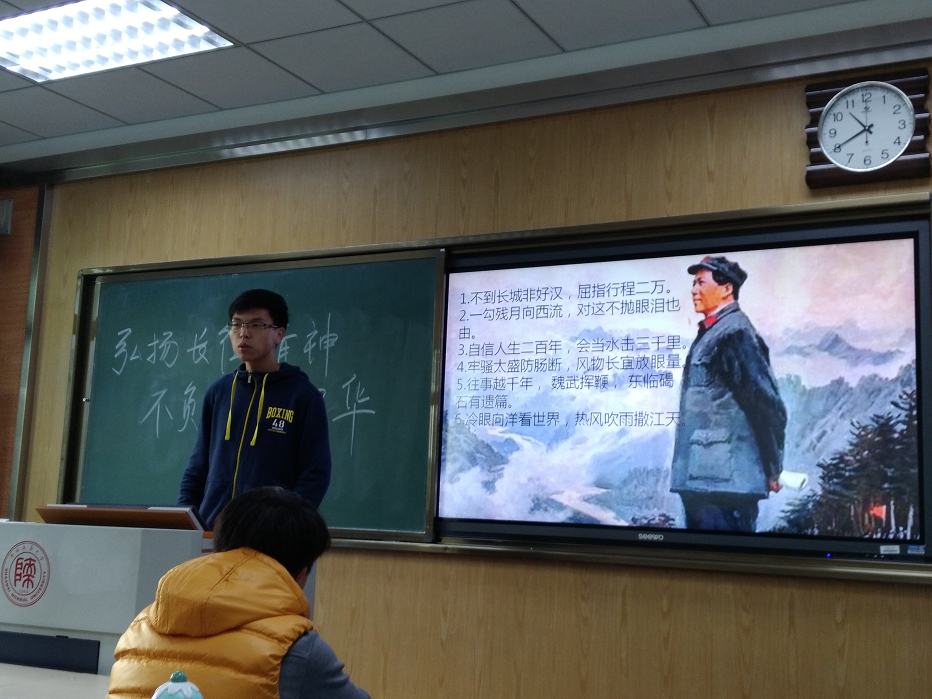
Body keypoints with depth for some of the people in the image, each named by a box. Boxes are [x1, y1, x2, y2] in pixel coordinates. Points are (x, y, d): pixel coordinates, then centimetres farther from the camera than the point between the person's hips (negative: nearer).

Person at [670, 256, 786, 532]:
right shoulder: (709, 333, 18)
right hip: (701, 476, 9)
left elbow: (766, 403, -14)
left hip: (725, 478, -9)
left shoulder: (735, 333, -11)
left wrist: (771, 470, -8)